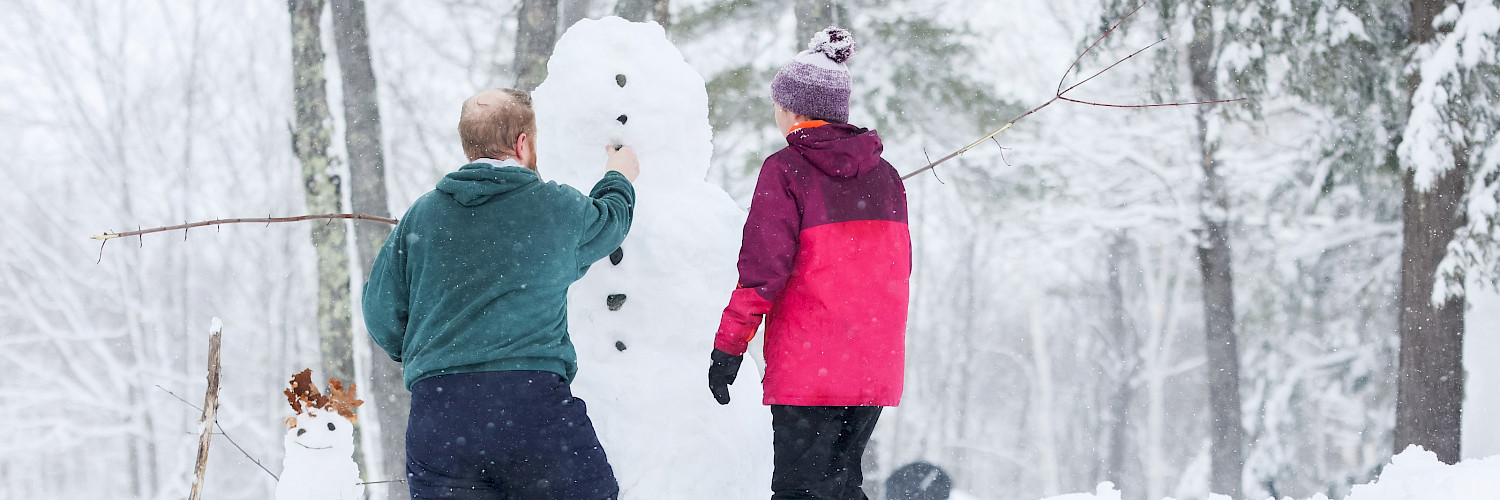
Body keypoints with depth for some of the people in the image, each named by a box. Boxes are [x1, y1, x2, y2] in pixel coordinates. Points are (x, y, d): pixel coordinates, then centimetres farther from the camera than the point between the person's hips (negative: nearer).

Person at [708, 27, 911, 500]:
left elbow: (763, 269, -13)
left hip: (808, 368, -6)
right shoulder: (885, 176, 10)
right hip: (876, 369, 6)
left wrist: (728, 346, -6)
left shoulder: (786, 170, -8)